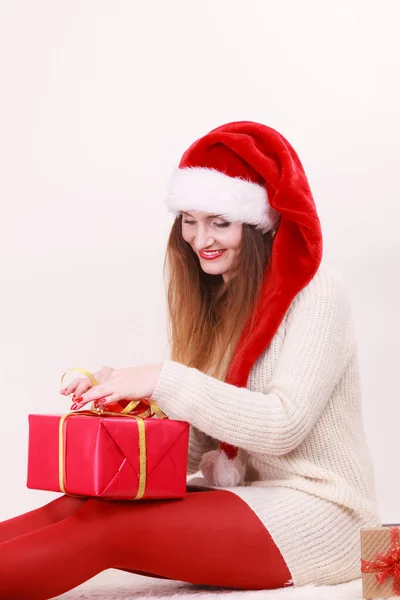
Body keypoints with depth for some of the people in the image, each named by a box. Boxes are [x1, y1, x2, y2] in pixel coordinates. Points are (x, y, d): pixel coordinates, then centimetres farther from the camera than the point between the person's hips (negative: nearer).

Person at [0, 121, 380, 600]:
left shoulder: (315, 291, -8)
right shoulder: (218, 300, 14)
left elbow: (283, 426, -19)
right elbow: (200, 446, 10)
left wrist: (164, 380, -21)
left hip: (315, 511, -6)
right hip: (241, 502, 7)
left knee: (101, 526, -23)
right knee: (75, 506, -16)